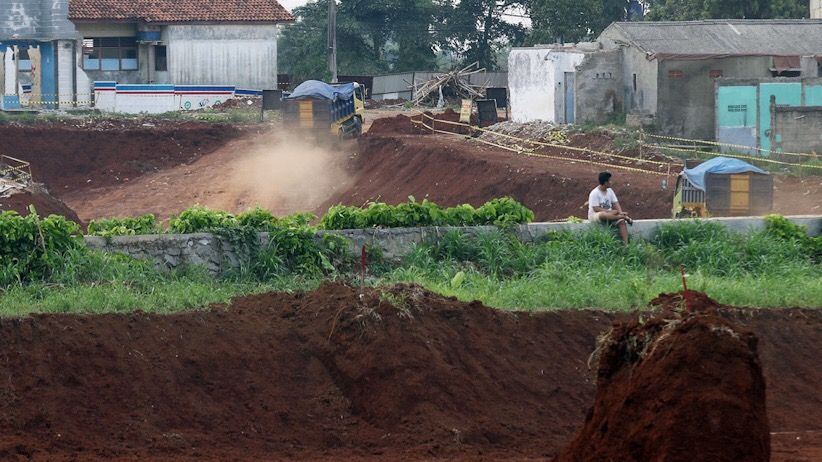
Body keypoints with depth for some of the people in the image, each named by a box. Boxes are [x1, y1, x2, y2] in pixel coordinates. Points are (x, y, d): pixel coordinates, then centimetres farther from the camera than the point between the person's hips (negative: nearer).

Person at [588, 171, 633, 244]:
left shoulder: (610, 191, 6)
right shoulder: (594, 193, -16)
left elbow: (615, 203, 4)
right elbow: (596, 209, -21)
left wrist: (620, 212, -17)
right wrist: (611, 212, -23)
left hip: (609, 214, 7)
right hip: (595, 215, -7)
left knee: (622, 222, -20)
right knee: (603, 215, -43)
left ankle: (625, 243, -27)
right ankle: (624, 217, -28)